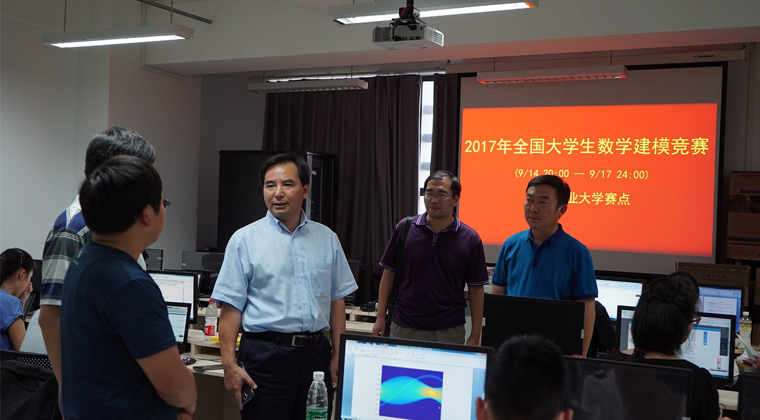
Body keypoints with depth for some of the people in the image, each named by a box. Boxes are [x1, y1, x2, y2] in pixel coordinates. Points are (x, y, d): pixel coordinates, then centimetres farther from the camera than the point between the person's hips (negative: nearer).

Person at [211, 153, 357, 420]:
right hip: (265, 355, -3)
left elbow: (336, 300, 12)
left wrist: (338, 355, 6)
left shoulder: (327, 239, 9)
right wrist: (230, 365, -10)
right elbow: (231, 308, -4)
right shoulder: (244, 240, -1)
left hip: (316, 354, 3)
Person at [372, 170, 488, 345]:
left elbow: (476, 289, 0)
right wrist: (381, 318, 1)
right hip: (404, 329, 1)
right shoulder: (404, 228, -1)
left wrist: (475, 336, -2)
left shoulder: (470, 239, -3)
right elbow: (389, 273, 5)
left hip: (449, 332, -1)